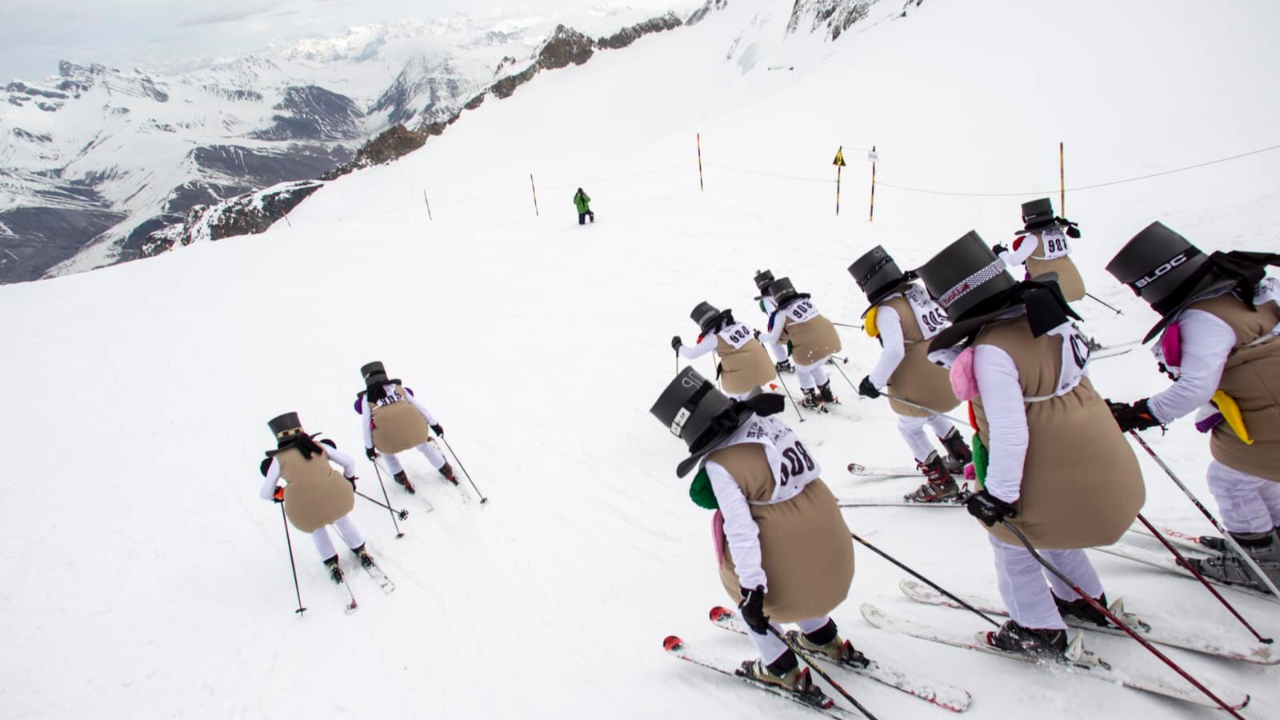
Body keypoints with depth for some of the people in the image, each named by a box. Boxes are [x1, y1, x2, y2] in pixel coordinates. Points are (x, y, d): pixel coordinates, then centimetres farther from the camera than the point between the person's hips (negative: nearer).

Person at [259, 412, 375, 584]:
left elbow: (264, 494, 10)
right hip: (335, 498, 1)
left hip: (305, 509, -1)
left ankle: (331, 564, 32)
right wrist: (349, 480, 32)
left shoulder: (278, 460, 8)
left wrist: (279, 493, 31)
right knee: (343, 520, 32)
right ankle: (361, 552, 39)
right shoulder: (318, 446, 12)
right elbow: (348, 461, 15)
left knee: (317, 530, 31)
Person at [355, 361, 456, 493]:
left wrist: (369, 447, 13)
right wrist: (434, 424, 22)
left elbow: (366, 424, 5)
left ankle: (402, 480, 33)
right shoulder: (398, 388, 15)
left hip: (389, 439, -1)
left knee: (386, 451, 34)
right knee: (425, 444, 31)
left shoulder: (366, 398, 9)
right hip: (413, 430, 2)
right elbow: (418, 406, 16)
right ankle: (448, 473, 38)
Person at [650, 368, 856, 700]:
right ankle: (823, 638, 48)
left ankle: (783, 670, 31)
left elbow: (741, 530, -24)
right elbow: (812, 465, 9)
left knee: (740, 584, 21)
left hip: (788, 550, -7)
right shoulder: (766, 417, -5)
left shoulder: (718, 465, -24)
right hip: (826, 527, 7)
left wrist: (751, 589, -17)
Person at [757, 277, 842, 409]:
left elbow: (773, 339, 1)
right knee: (816, 368, 33)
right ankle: (827, 394, 44)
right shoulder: (806, 300, 10)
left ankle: (812, 400, 33)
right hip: (830, 341, 6)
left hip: (810, 349, -6)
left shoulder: (782, 313, -6)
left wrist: (760, 336, 20)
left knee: (802, 371, 23)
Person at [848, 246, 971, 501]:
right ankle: (961, 457, 45)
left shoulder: (887, 311, -23)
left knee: (910, 428, 13)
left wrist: (874, 382, -20)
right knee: (932, 415, 33)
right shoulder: (918, 290, 0)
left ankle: (942, 483, 19)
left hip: (921, 385, -8)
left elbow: (894, 352, -30)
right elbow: (946, 321, 12)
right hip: (948, 373, 8)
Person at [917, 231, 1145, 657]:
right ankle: (1084, 599, 48)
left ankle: (1040, 632, 28)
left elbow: (1009, 431, -29)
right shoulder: (1044, 318, -4)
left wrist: (998, 494, -21)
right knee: (1047, 527, 30)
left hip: (1056, 475, -8)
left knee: (1009, 537, 13)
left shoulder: (991, 351, -29)